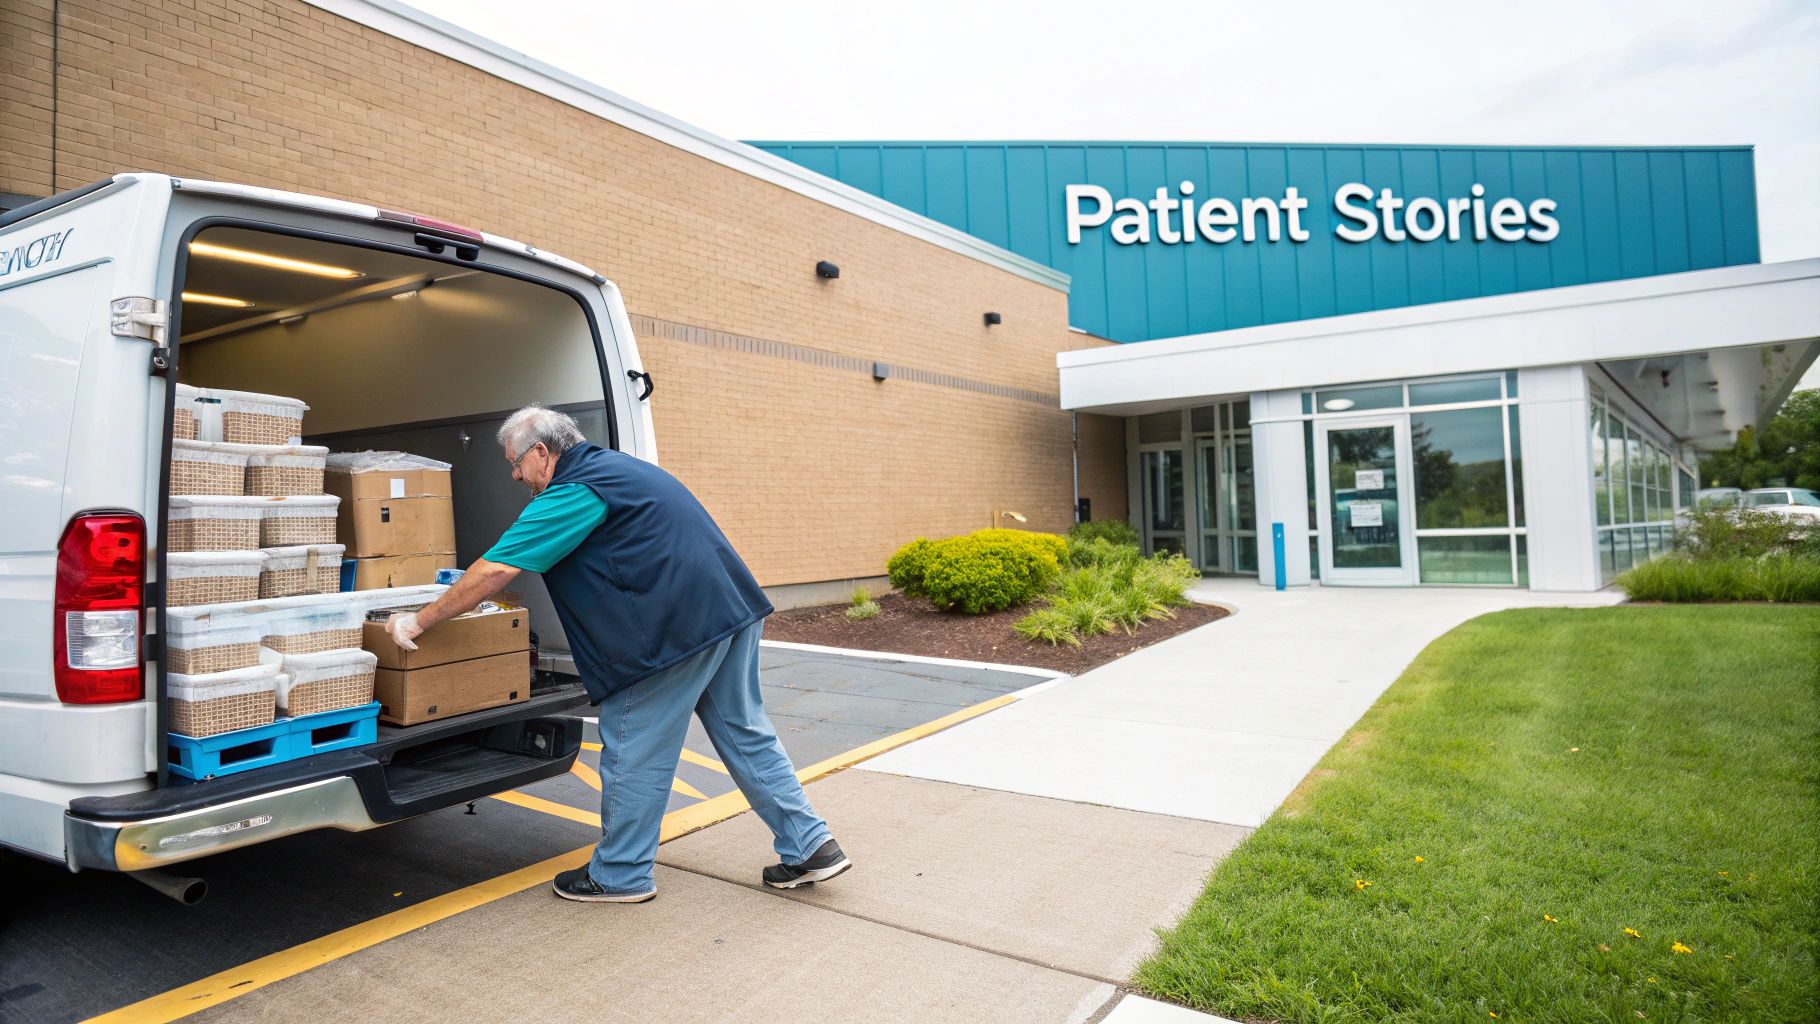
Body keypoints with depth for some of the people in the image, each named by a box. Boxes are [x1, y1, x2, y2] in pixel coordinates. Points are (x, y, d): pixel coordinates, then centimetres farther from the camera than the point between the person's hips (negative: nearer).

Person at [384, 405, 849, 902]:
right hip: (732, 610, 10)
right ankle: (811, 847, 20)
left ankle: (620, 875, 22)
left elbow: (495, 570, -13)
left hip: (676, 629, -10)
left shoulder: (573, 492, -9)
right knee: (745, 735, 16)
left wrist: (419, 620, 0)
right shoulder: (612, 465, 21)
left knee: (634, 751, 6)